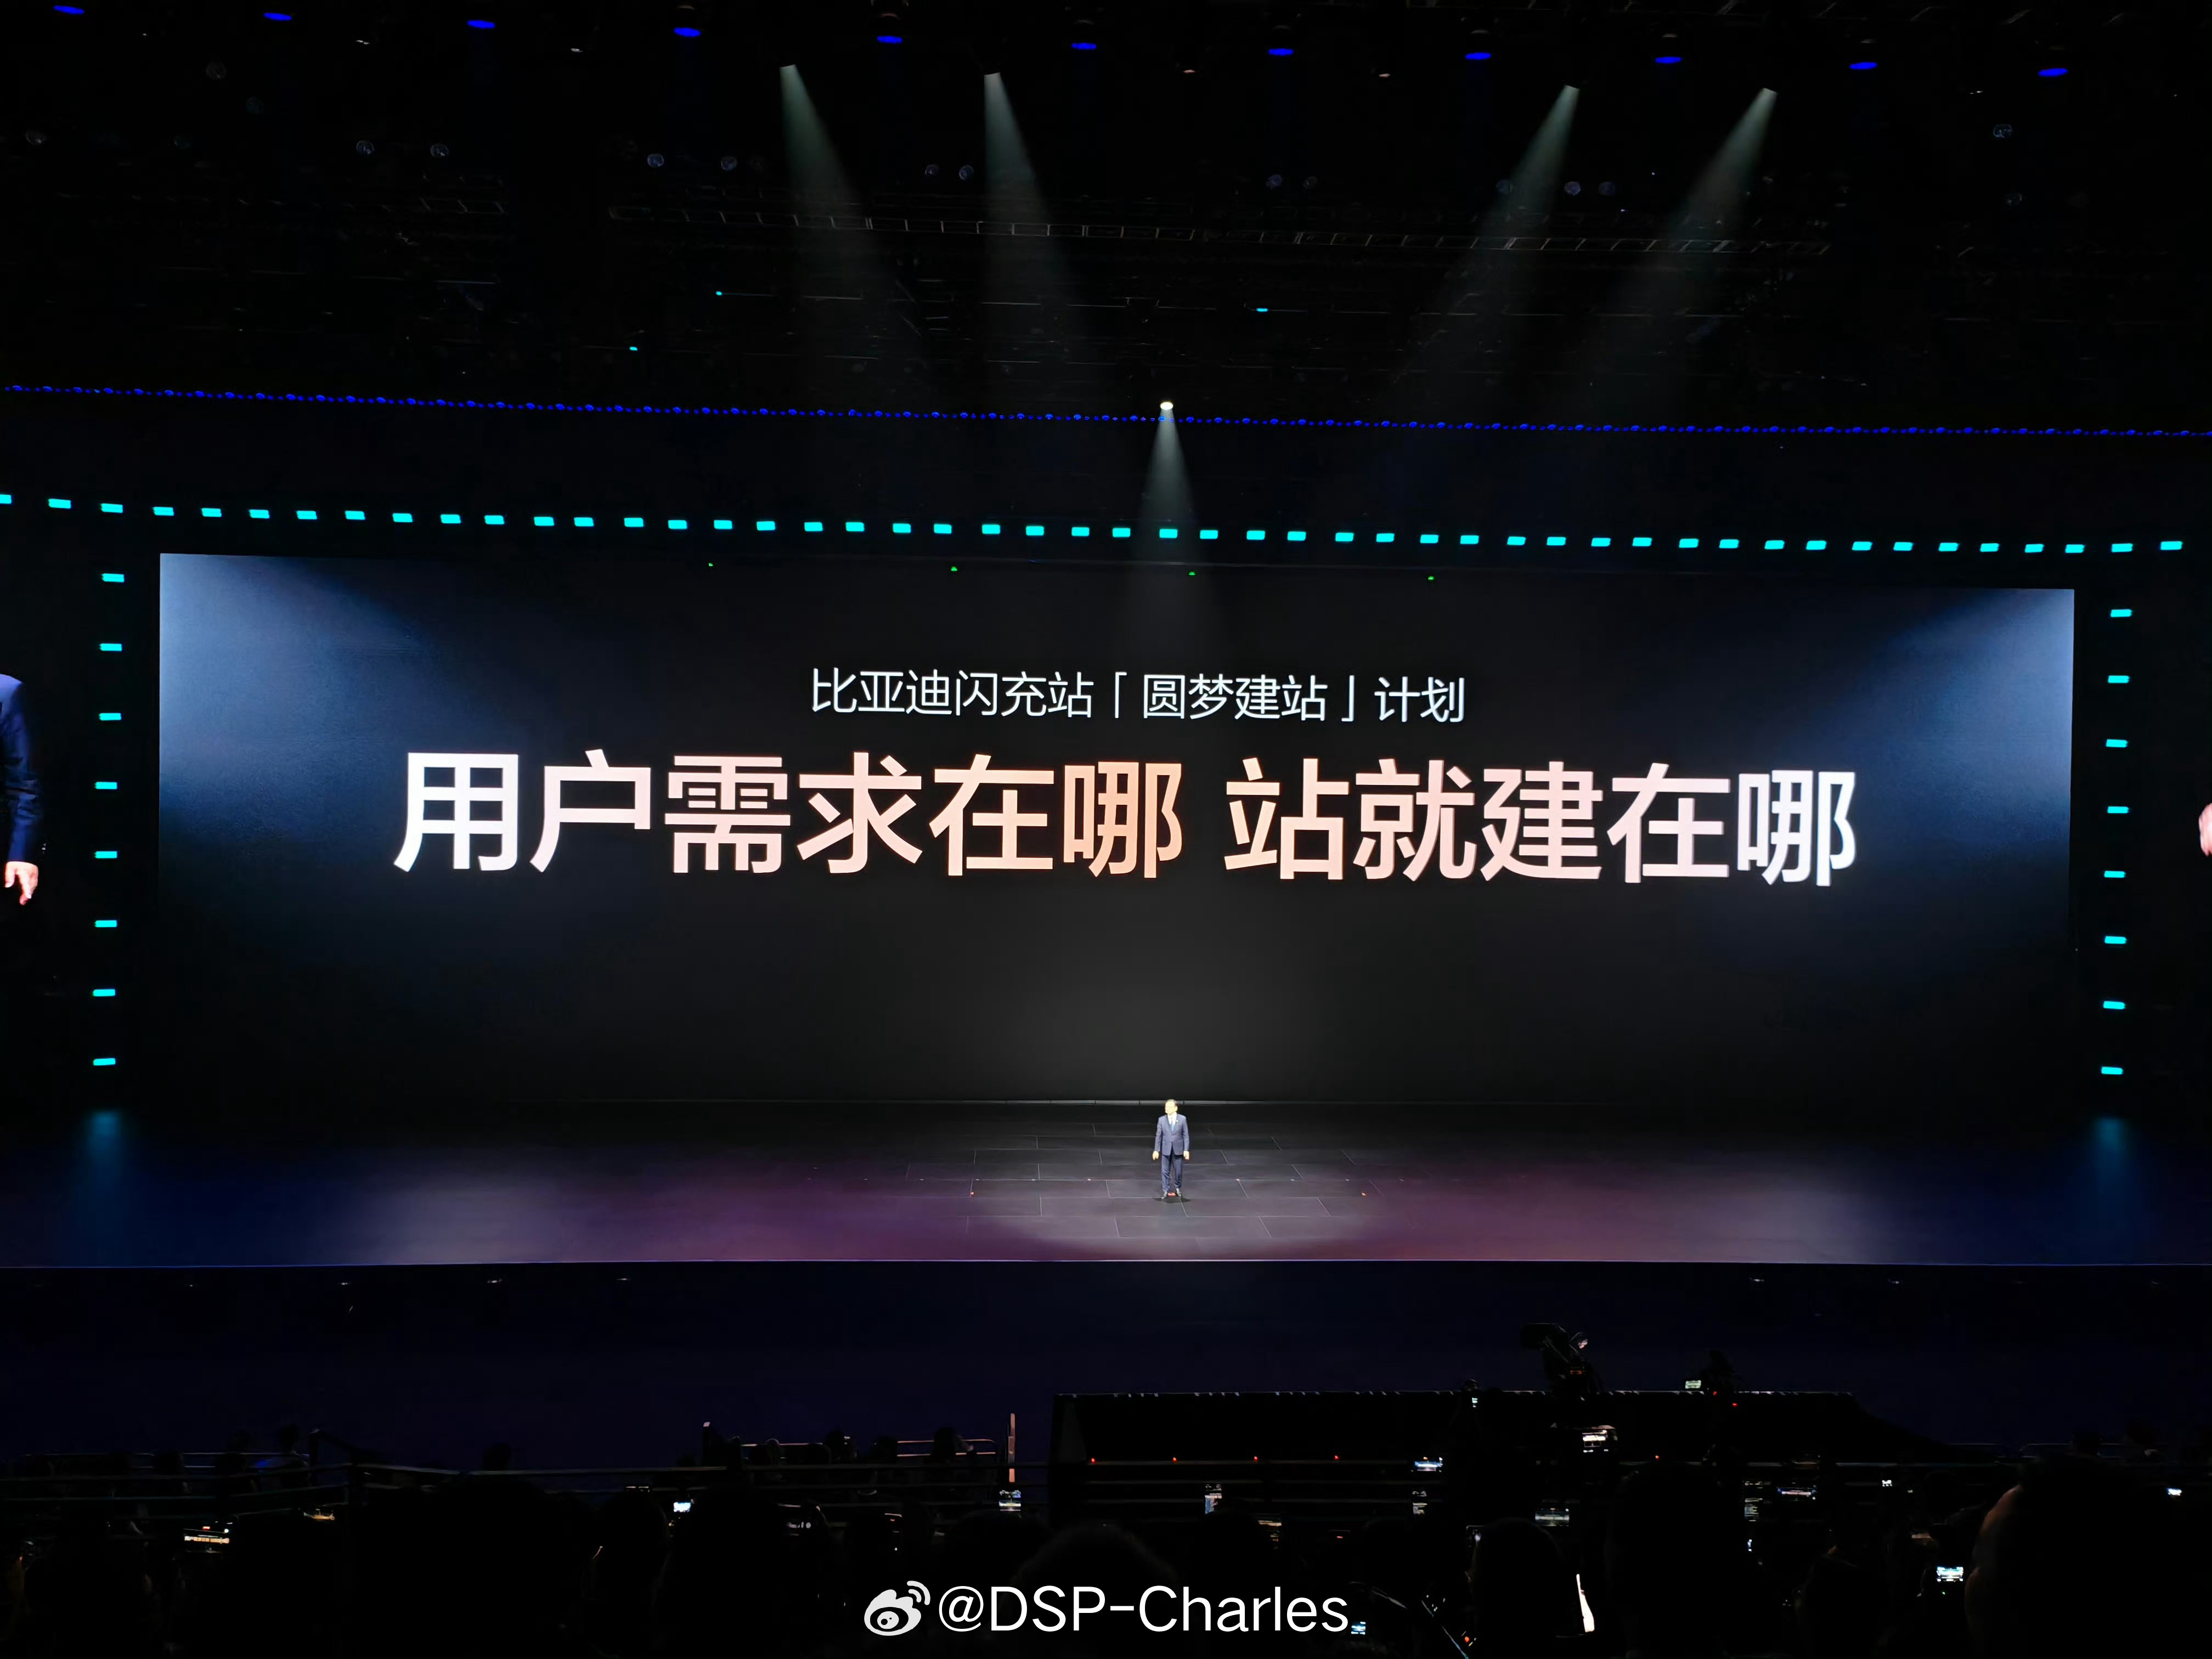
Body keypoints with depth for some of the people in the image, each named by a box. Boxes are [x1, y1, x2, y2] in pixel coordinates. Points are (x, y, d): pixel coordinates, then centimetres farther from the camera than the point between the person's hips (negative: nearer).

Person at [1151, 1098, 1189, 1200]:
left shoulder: (1182, 1119, -5)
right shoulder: (1162, 1120, -3)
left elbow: (1186, 1135, -3)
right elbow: (1158, 1136, 1)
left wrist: (1186, 1150, -7)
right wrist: (1156, 1150, -1)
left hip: (1178, 1149, 0)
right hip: (1166, 1149, 0)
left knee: (1178, 1171, 9)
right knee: (1165, 1171, 3)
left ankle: (1178, 1188, 29)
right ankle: (1165, 1191, 12)